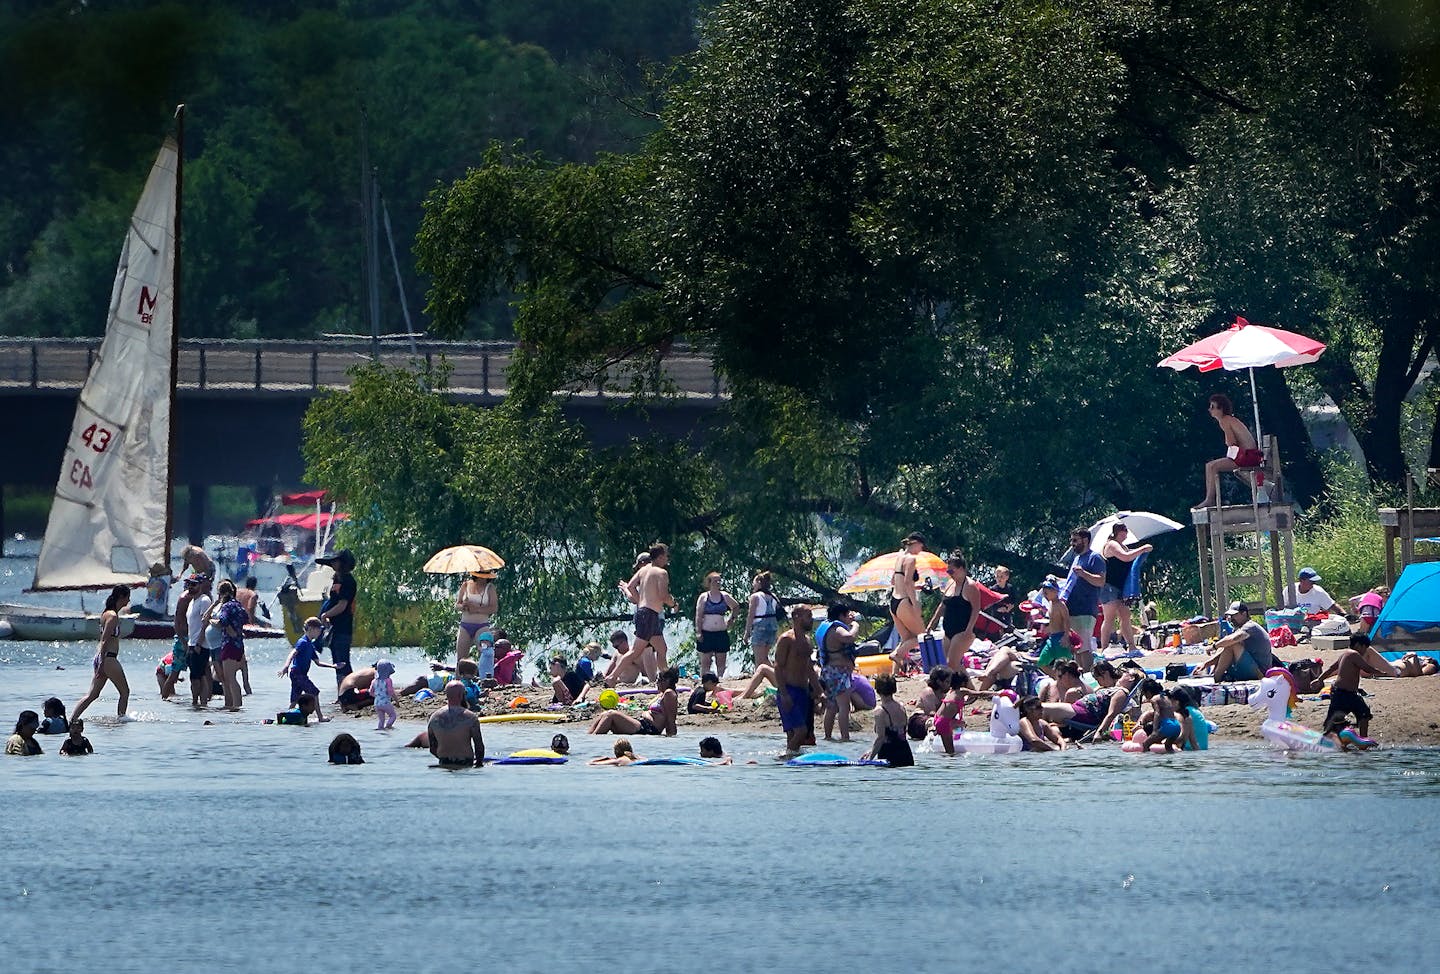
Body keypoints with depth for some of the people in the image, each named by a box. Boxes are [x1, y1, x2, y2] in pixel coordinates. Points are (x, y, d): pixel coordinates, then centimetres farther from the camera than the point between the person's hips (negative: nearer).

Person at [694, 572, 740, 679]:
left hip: (721, 633, 3)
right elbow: (698, 616, -2)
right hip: (707, 633, -3)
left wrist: (731, 617, 11)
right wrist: (698, 632, -10)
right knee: (705, 661, -4)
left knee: (721, 661, 3)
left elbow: (736, 607, 26)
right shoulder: (703, 597, 1)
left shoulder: (725, 596, 8)